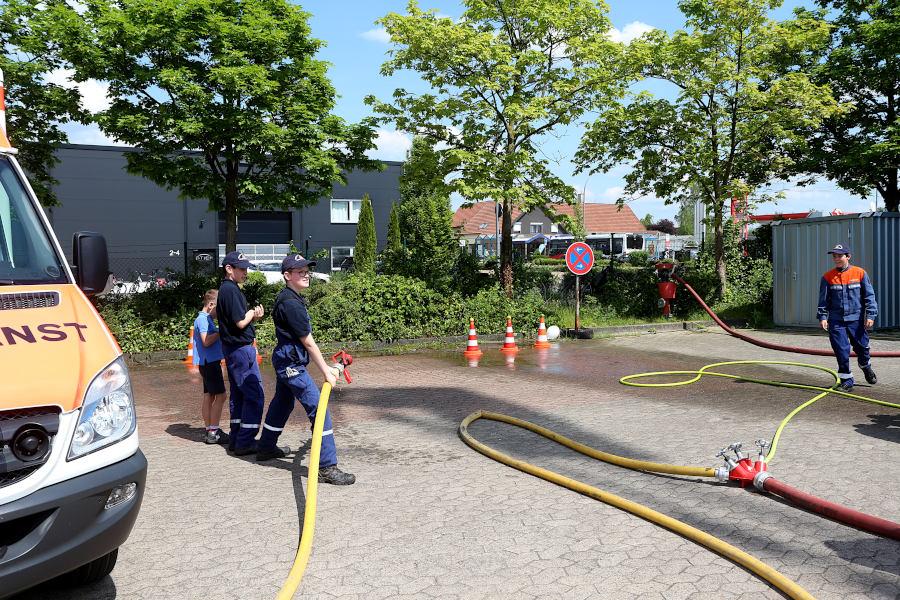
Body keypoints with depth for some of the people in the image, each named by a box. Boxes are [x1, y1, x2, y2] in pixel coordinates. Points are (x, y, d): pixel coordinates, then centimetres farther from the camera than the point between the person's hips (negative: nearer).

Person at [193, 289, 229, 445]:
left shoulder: (206, 319, 17)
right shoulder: (202, 319, -13)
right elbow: (206, 341, -22)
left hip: (209, 362, 10)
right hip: (209, 362, -10)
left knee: (209, 396, 11)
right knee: (220, 395, -10)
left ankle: (209, 431, 16)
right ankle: (213, 432, -8)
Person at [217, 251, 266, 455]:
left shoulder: (226, 289, 15)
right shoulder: (231, 289, -17)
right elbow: (241, 323, -21)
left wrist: (253, 316, 2)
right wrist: (253, 313, -3)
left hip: (232, 349, 11)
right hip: (241, 348, -11)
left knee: (238, 394, 14)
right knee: (255, 395, -7)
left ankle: (236, 439, 20)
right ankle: (245, 442, -5)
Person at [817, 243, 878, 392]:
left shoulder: (860, 273, -1)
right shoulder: (827, 277, 1)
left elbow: (869, 296, 2)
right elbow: (823, 300, 5)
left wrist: (870, 315, -4)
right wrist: (823, 317, -3)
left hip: (856, 319, 0)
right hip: (836, 321, 0)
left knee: (862, 347, 11)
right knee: (841, 351, -1)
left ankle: (866, 367, 43)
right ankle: (846, 380, 11)